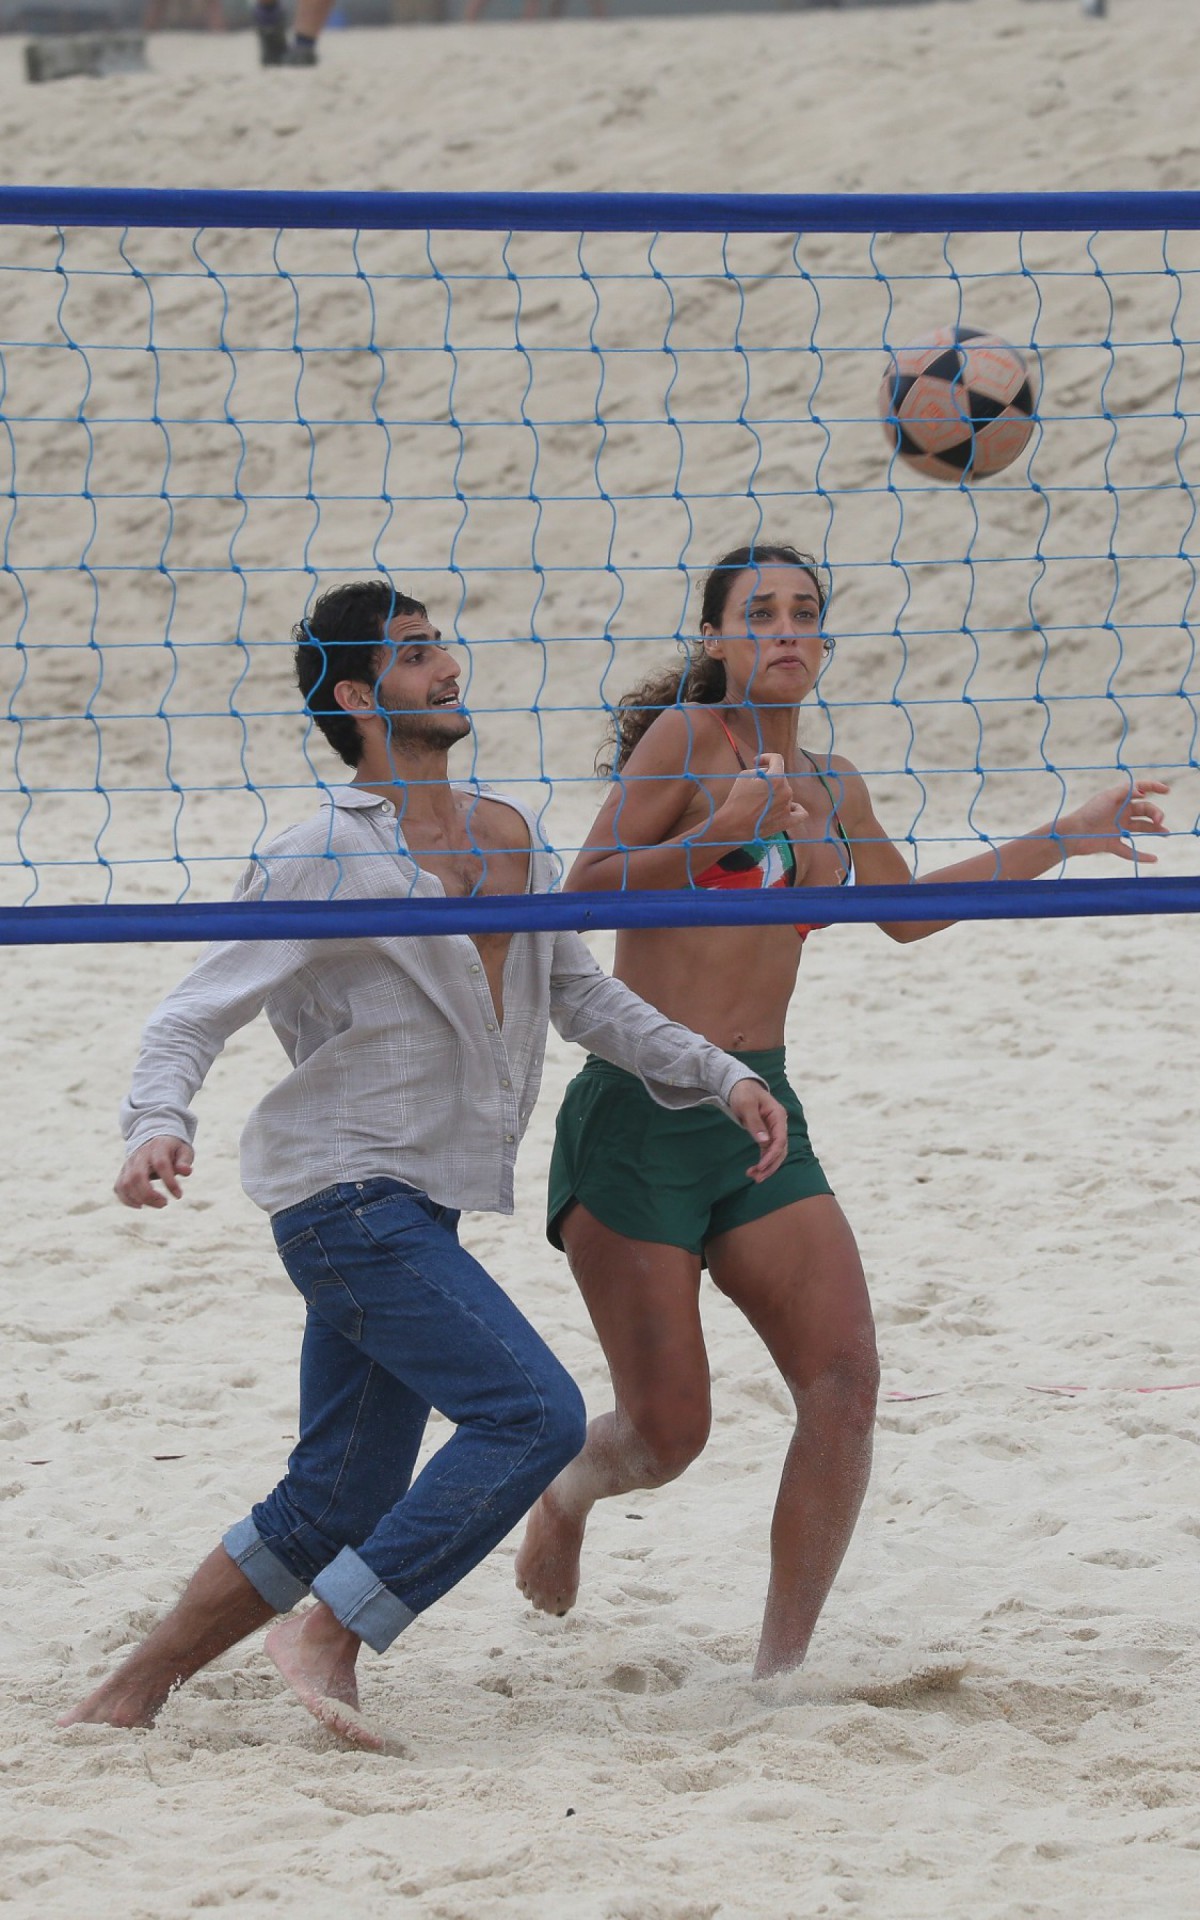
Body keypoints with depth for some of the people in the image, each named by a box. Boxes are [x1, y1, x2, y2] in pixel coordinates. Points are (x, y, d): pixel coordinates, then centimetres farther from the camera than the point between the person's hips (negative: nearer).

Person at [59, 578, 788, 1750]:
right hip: (348, 1194, -8)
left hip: (415, 1210, 8)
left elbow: (581, 996, 24)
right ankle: (328, 1639, -12)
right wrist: (158, 1124, -31)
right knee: (534, 1411, -19)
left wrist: (721, 1078, 17)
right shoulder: (325, 856, -11)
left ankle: (130, 1691, 18)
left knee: (329, 1510, 9)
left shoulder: (508, 838, 12)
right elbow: (194, 1014, -12)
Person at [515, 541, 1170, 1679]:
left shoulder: (831, 787, 14)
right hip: (637, 1117, -6)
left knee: (845, 1381, -14)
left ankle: (781, 1667, -6)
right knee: (667, 1432, -6)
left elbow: (905, 912, 32)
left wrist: (1063, 840, 32)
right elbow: (583, 893, -11)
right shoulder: (689, 736, -5)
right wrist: (719, 834, -24)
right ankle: (568, 1495, 31)